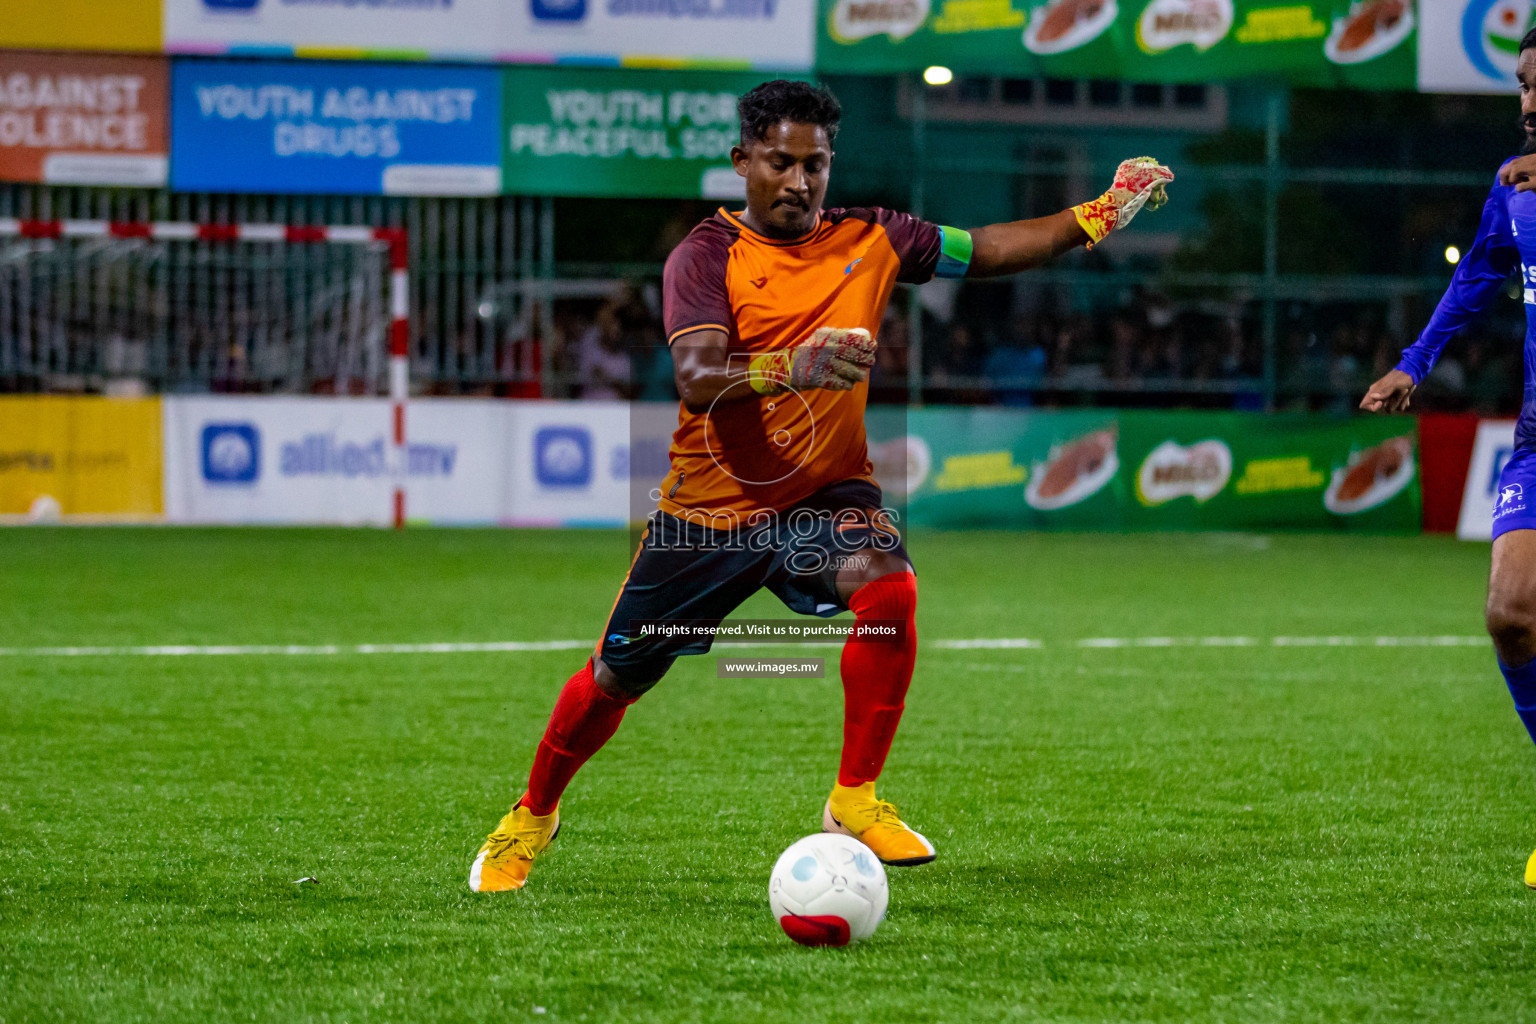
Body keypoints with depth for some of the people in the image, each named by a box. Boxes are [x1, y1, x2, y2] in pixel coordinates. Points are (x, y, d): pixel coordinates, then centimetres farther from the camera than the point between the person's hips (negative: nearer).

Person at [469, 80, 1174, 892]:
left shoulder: (869, 241, -1)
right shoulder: (706, 255, -13)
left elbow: (987, 250, 2)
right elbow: (695, 379, -28)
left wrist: (1096, 216, -10)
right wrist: (790, 368, -47)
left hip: (823, 495, 2)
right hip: (710, 503, -1)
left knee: (888, 587, -31)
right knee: (617, 679, 8)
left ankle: (855, 801, -17)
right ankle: (533, 814, 37)